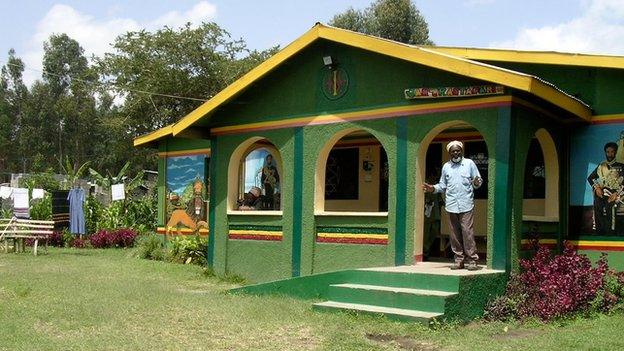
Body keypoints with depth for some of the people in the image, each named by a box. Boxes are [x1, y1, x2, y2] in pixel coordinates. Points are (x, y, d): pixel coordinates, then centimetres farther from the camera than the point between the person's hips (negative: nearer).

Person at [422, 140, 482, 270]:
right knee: (455, 234, 5)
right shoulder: (446, 166, 15)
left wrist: (477, 183, -15)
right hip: (451, 205, 4)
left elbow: (479, 180, 7)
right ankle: (459, 260, 12)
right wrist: (433, 188, 2)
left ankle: (471, 260, -6)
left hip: (466, 204, -4)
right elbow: (442, 185, 19)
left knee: (467, 232, -10)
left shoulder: (469, 163, 7)